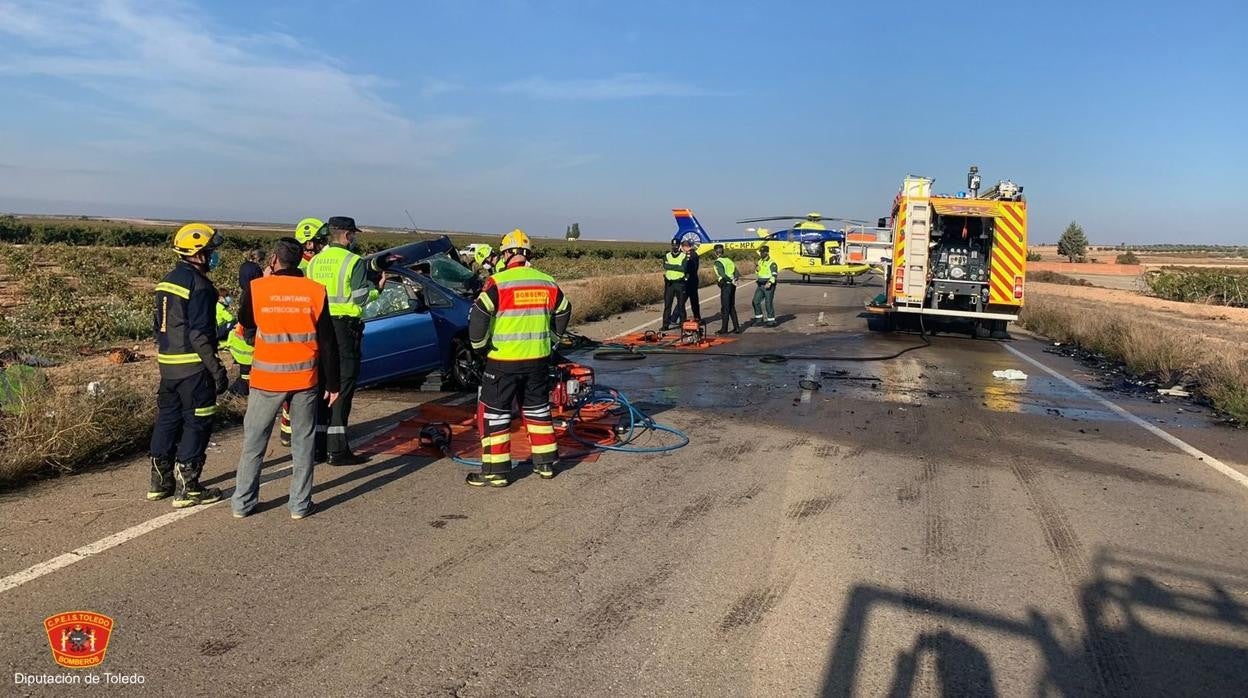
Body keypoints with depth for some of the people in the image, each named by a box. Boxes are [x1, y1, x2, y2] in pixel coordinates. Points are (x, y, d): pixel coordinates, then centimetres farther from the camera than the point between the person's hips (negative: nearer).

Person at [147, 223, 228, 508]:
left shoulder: (167, 280, 12)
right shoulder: (199, 285, -16)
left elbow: (158, 325, 18)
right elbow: (200, 334, -21)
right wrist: (217, 370, -18)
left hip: (167, 364, 9)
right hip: (193, 367, -9)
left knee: (167, 419, 16)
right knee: (197, 423, 0)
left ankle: (160, 482, 26)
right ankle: (187, 489, 5)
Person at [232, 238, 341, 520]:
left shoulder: (258, 288, -7)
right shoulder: (315, 291, -4)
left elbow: (245, 322, 13)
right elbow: (328, 342, -2)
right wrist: (333, 384, 5)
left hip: (266, 379, 0)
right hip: (305, 379, 1)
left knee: (254, 442, 13)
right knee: (303, 443, 10)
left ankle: (242, 502, 19)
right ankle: (300, 504, 14)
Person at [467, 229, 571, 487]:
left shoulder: (498, 282, -12)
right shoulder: (547, 282, 5)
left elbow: (478, 317, -18)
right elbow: (564, 313, 16)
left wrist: (480, 345, -3)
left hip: (503, 360, -5)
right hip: (538, 359, 5)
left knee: (493, 412, 6)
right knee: (537, 408, 19)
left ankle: (496, 471, 8)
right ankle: (546, 463, 25)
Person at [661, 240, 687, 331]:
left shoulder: (684, 256, 1)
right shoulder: (667, 256, 10)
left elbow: (683, 268, -16)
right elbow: (665, 266, -9)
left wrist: (671, 266, -15)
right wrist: (677, 267, -15)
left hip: (680, 283, -2)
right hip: (669, 283, 2)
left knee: (681, 304, 6)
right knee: (667, 304, 0)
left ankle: (682, 322, 16)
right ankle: (666, 324, 2)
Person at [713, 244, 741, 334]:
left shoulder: (718, 262, -8)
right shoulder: (729, 260, 15)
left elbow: (723, 275, -22)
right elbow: (737, 273, 10)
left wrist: (731, 281, -21)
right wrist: (734, 279, -3)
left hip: (726, 285, -7)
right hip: (732, 286, 7)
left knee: (725, 308, -2)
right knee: (732, 307, 15)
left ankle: (724, 329, 1)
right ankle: (736, 327, 15)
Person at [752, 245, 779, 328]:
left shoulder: (771, 263, -13)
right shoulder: (760, 262, 12)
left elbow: (774, 275, -22)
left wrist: (770, 282, -33)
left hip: (768, 286, -8)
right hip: (760, 285, 8)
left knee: (769, 303, -4)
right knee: (756, 301, 4)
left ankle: (771, 321, 4)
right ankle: (758, 318, 15)